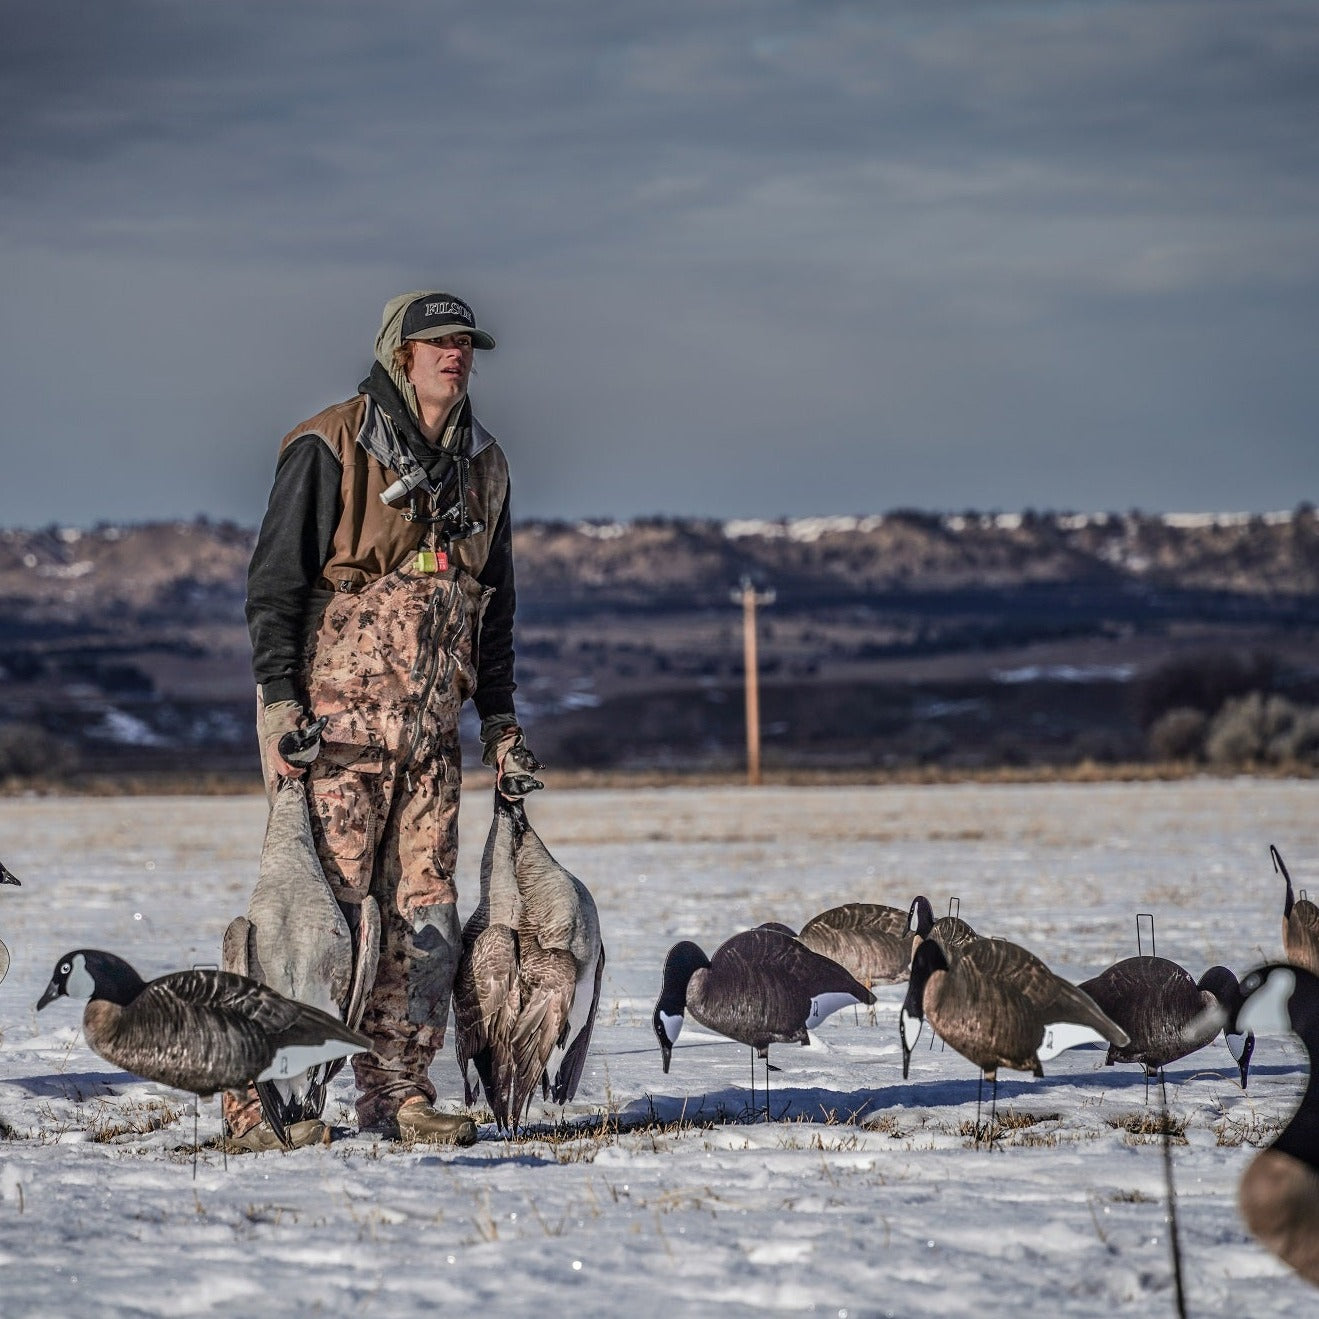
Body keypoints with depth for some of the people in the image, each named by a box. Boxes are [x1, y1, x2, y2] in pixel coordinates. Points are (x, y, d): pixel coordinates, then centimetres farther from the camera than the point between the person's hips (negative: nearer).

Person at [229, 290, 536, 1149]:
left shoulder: (482, 465, 14)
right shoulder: (330, 449, -5)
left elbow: (494, 602, 23)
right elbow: (275, 579, -6)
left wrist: (500, 716, 17)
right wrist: (279, 702, -14)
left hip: (431, 725, 6)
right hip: (335, 716, -6)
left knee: (425, 911, 3)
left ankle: (398, 1092, 11)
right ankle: (260, 1094, -3)